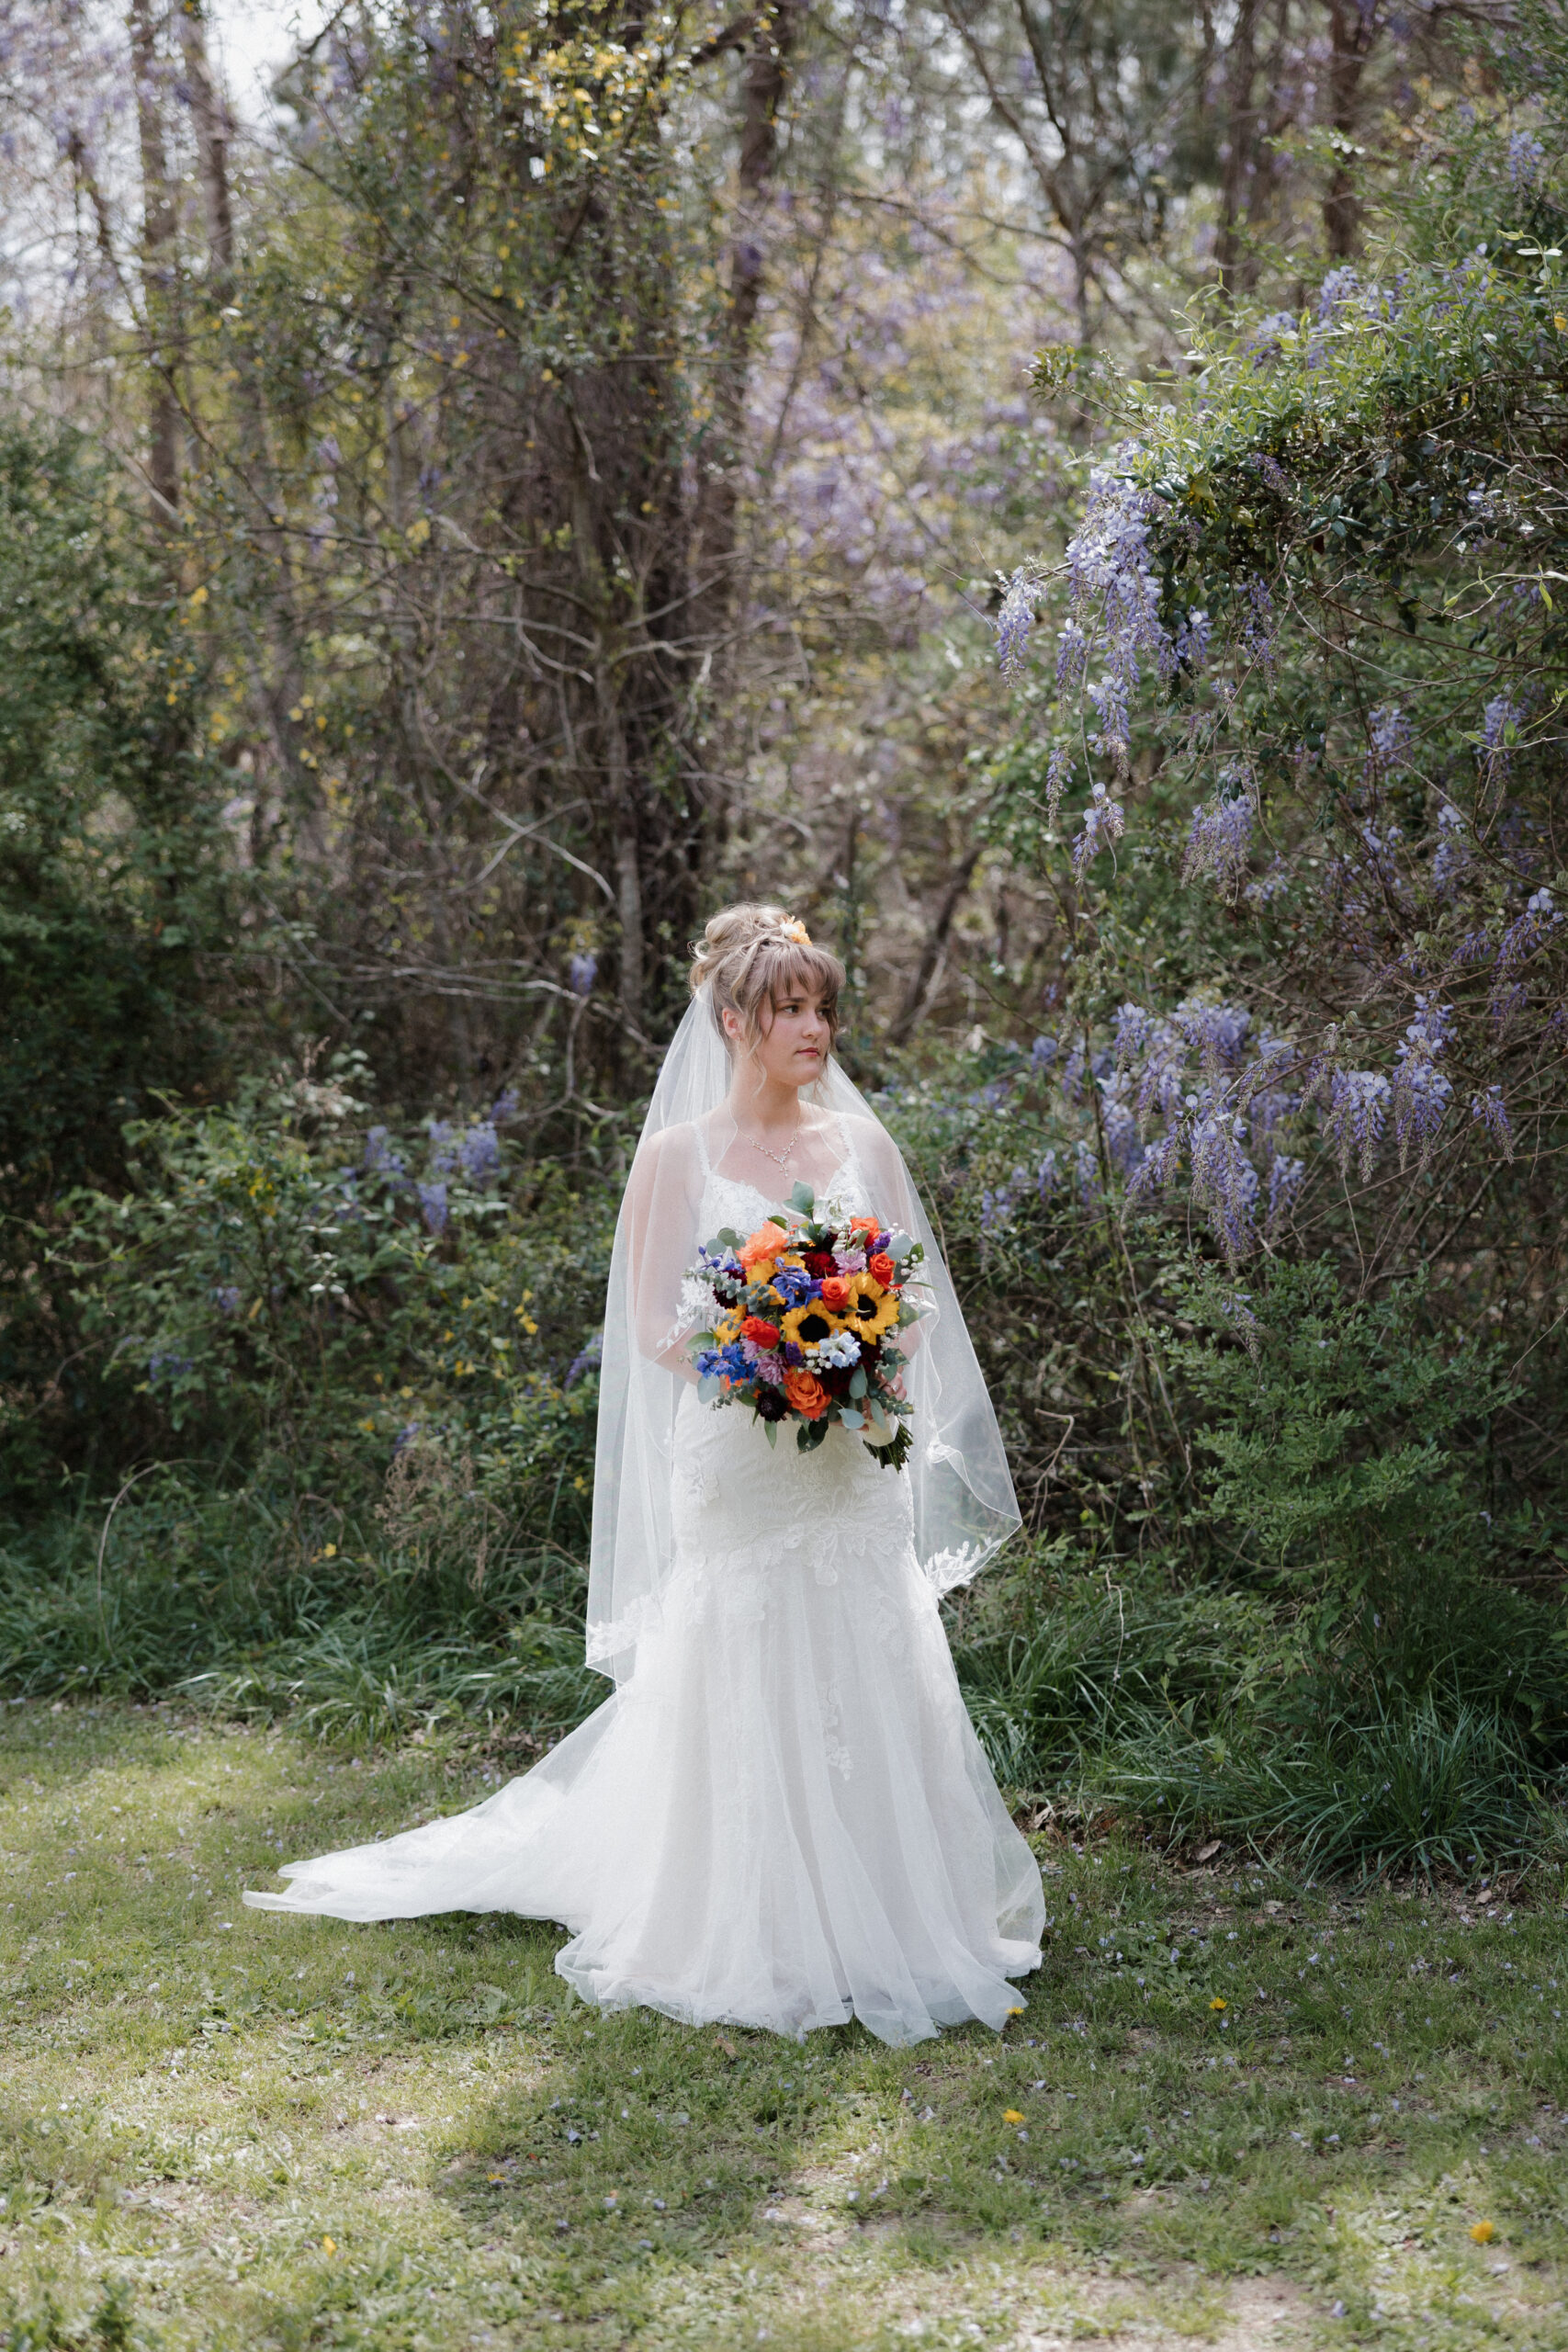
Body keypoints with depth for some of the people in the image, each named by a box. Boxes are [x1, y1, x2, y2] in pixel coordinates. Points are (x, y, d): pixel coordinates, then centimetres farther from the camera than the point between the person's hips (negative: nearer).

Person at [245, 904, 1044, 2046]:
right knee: (743, 1691, -2)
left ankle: (880, 1925, 15)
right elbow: (654, 1328, -2)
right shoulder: (679, 1155, 0)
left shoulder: (862, 1143, 9)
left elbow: (917, 1303, 10)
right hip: (735, 1466, -3)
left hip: (855, 1470, 3)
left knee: (869, 1690, 3)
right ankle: (753, 1943, 9)